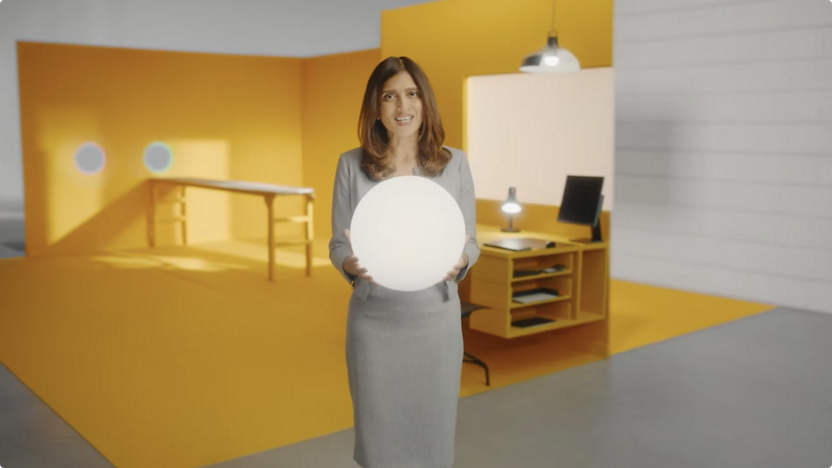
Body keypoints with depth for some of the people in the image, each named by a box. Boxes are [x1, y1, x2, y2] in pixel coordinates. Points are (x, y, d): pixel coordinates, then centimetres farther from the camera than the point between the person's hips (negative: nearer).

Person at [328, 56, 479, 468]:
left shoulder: (454, 163, -1)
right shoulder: (351, 164, -2)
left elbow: (471, 242, 4)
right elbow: (337, 245, 2)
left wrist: (459, 261, -18)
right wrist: (352, 264, -20)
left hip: (435, 318, 1)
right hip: (373, 319, 0)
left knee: (433, 430, 11)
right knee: (376, 433, 10)